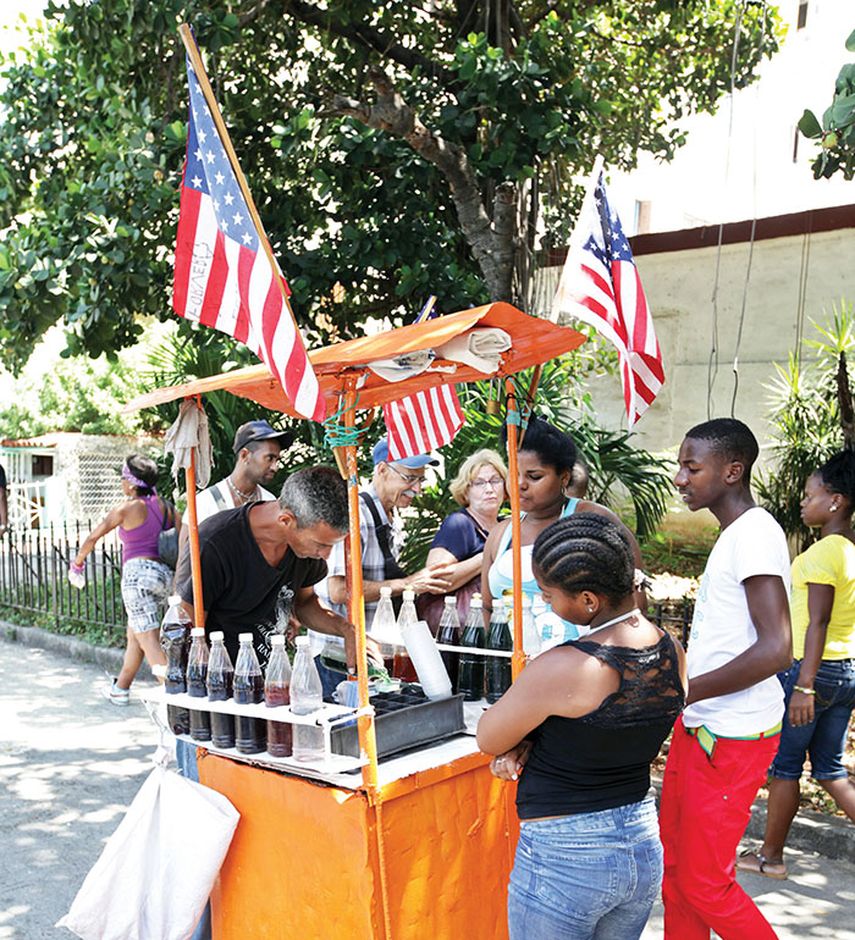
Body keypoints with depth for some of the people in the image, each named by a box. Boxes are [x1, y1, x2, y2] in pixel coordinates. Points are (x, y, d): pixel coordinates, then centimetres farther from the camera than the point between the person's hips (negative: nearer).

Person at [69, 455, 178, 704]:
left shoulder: (127, 508, -4)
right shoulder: (167, 507, 11)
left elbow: (93, 537, 5)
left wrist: (77, 562, 21)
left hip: (138, 573, -7)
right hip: (165, 574, 7)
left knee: (149, 641, -7)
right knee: (134, 636, 22)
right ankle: (120, 689, 35)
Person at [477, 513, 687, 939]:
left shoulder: (561, 668, -27)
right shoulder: (673, 653, -4)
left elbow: (487, 738, -11)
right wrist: (526, 742, -4)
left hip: (563, 857, -7)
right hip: (644, 848, 7)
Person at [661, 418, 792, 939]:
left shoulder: (755, 533, -18)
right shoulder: (734, 534, 12)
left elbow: (775, 650, -26)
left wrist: (681, 694, -22)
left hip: (732, 738, -9)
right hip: (700, 727, 9)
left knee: (705, 883, 1)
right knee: (675, 863, 16)